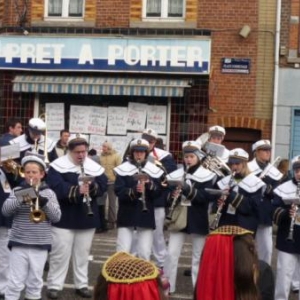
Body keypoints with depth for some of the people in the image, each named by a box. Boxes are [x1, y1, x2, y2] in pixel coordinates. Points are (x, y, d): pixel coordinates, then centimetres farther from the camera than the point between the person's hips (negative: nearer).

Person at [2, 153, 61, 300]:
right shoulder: (17, 191, 2)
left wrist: (44, 201, -22)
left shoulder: (49, 193, 3)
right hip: (19, 243, -1)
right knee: (15, 281, 1)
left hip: (40, 245, 1)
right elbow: (5, 210, -11)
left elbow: (57, 217, -5)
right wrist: (21, 198, -27)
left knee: (35, 281, 11)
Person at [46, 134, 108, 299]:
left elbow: (103, 186, -1)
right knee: (60, 253, 0)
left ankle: (81, 284, 23)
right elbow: (56, 188, -21)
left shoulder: (95, 167, 4)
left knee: (83, 253, 13)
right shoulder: (58, 166, -9)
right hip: (64, 218, -4)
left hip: (87, 218, 4)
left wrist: (92, 186, -22)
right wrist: (76, 190, -31)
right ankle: (54, 285, 10)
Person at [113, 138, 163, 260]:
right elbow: (119, 191, -10)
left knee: (144, 252, 4)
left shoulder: (153, 170, 4)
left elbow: (157, 193, 1)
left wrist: (149, 184, -18)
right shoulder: (123, 169, -3)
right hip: (127, 215, -2)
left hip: (146, 216, 2)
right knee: (123, 251, -1)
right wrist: (133, 191, -27)